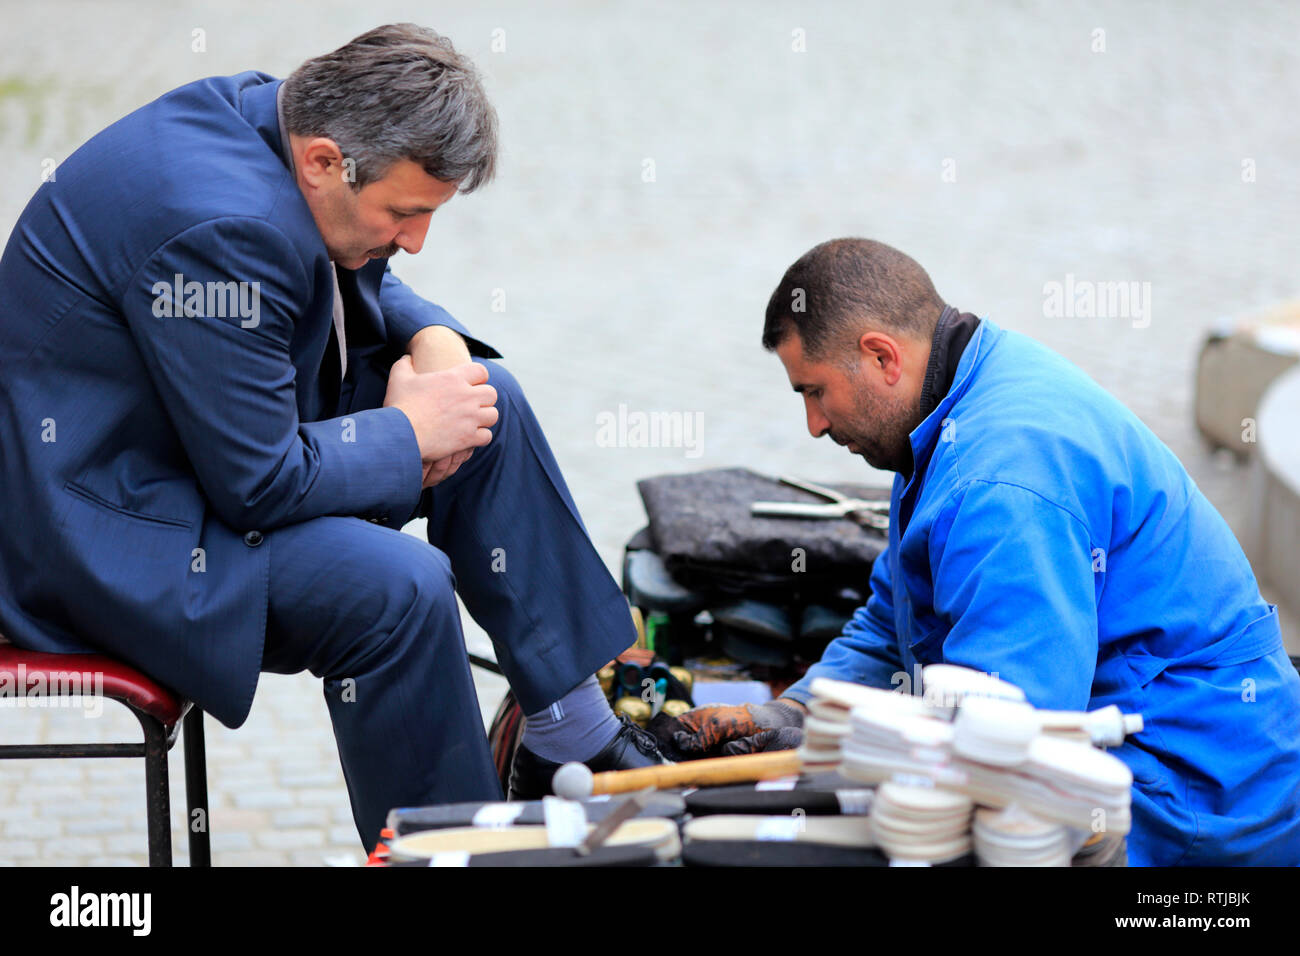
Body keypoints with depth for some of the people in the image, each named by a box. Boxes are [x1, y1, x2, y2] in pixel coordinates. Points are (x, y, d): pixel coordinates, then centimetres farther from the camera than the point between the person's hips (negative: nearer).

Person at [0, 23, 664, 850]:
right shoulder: (225, 225, -32)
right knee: (397, 586, -30)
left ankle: (576, 735, 11)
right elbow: (259, 485, -28)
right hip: (112, 523, -10)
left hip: (231, 436, 11)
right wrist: (409, 432, -14)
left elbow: (360, 281, 17)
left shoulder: (280, 113, -3)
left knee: (488, 404, 5)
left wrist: (431, 338, -4)